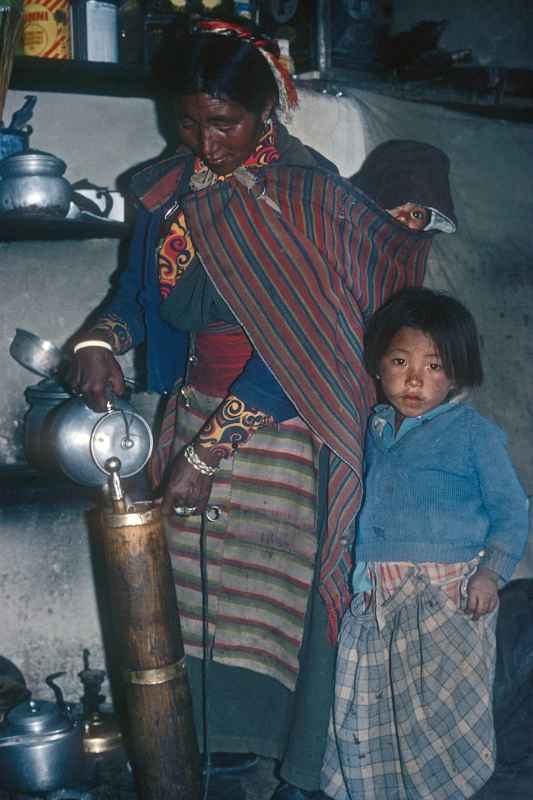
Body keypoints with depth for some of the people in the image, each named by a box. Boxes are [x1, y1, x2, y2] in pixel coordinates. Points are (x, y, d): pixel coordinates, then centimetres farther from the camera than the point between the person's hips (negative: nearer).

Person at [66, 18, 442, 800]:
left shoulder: (309, 194, -14)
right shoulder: (169, 190, 4)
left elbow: (295, 339, -19)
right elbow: (139, 286, 14)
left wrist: (213, 449, -22)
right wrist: (101, 337, -10)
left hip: (286, 419, -5)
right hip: (198, 406, 5)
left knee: (290, 589, 2)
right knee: (198, 585, 5)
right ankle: (216, 734, 25)